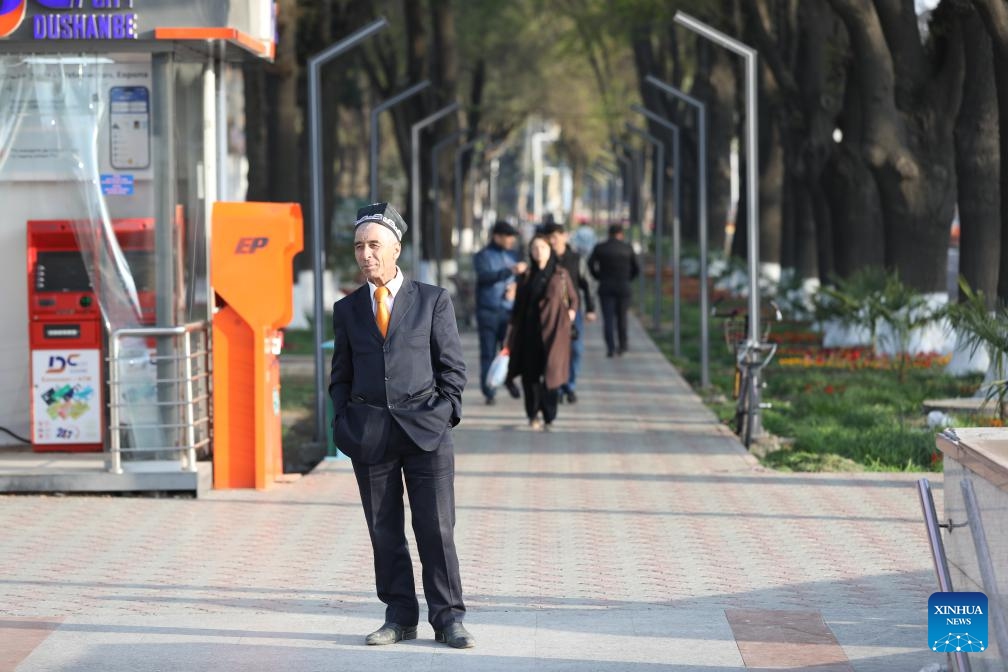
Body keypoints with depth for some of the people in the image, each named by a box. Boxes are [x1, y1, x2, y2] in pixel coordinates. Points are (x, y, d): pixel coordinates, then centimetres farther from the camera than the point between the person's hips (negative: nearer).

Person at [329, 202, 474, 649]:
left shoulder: (433, 301, 5)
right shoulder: (347, 310, 11)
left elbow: (452, 367, 6)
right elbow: (341, 375, 16)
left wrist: (444, 413, -4)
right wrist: (344, 423, 3)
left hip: (426, 429, -2)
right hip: (370, 435, 2)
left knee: (436, 529, -4)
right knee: (385, 532, 3)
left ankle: (448, 620, 2)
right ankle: (400, 617, 11)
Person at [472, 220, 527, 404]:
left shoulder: (513, 256, 15)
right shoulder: (482, 256, 0)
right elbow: (486, 276, -17)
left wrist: (515, 286, -1)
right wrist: (511, 271, -26)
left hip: (509, 310, 3)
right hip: (489, 311, -3)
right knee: (488, 353, -3)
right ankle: (489, 392, 3)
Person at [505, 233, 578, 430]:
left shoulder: (561, 274, 6)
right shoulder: (526, 276, 9)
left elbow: (573, 298, 13)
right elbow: (518, 305, 10)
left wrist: (572, 311, -7)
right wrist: (512, 330, 7)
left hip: (554, 329, -1)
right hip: (530, 331, 1)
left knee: (552, 373, -6)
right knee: (530, 374, -1)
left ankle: (549, 417, 5)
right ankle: (533, 415, 14)